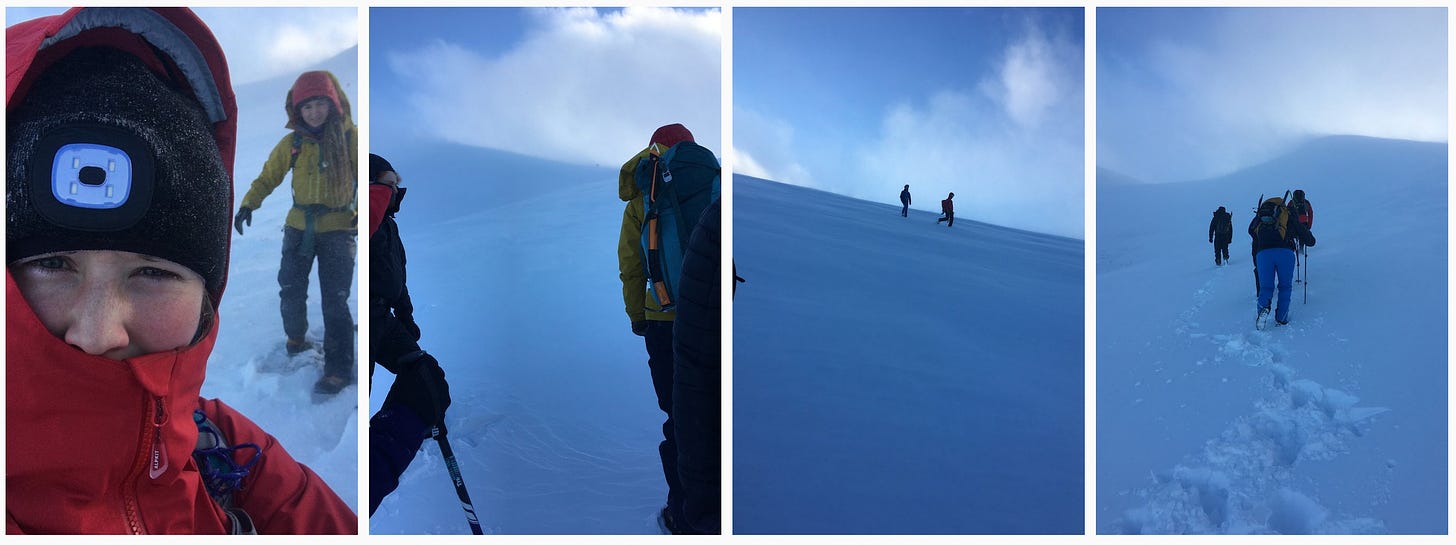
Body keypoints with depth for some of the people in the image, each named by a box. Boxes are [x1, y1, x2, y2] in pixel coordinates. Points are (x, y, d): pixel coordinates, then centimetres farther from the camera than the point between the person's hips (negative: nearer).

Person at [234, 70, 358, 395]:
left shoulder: (349, 137, -6)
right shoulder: (292, 143, 3)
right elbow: (268, 176, 12)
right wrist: (248, 204, -1)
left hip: (338, 228, -3)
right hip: (298, 227, 4)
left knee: (335, 300, -8)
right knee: (290, 292, 8)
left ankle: (339, 368, -3)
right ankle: (296, 339, 37)